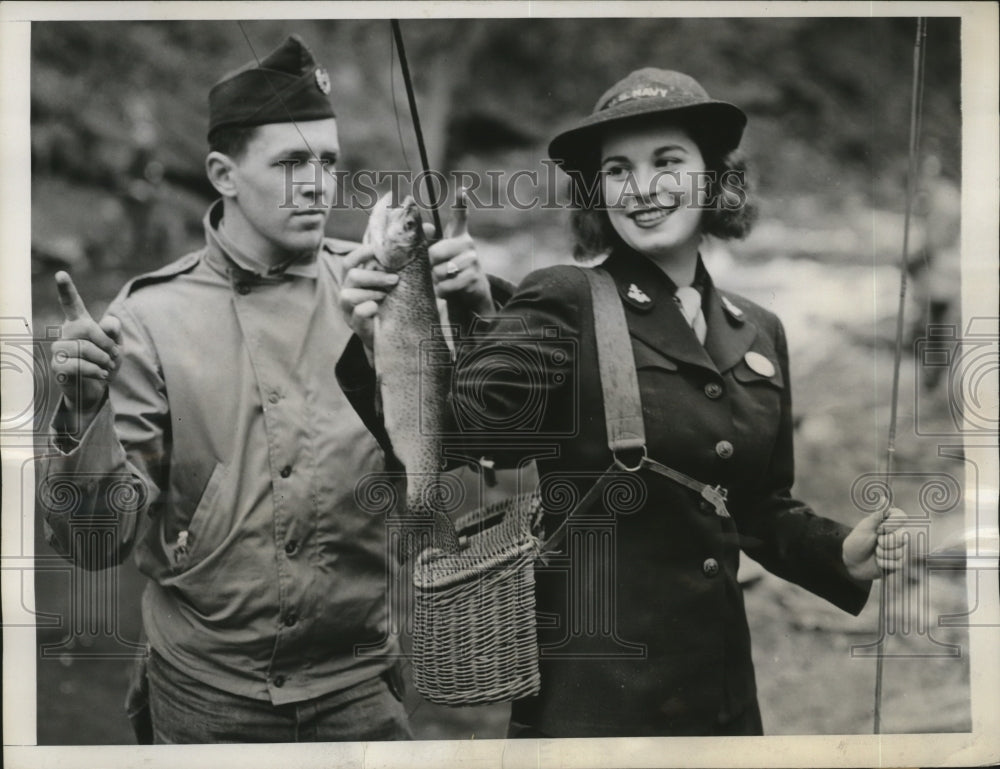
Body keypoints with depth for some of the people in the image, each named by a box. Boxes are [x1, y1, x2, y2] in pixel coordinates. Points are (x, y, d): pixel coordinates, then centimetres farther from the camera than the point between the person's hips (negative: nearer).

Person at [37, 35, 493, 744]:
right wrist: (84, 412, -24)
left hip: (360, 686, 1)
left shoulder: (382, 290, -3)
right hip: (207, 693, -1)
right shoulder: (151, 315, -6)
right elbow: (99, 544, -7)